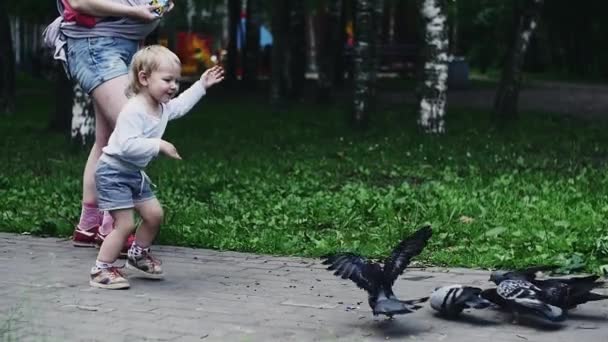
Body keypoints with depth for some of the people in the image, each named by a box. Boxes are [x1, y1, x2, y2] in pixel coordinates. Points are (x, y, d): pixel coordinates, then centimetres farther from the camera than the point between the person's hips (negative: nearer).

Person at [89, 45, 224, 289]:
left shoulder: (163, 108, 4)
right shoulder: (133, 111, -26)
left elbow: (180, 105, 27)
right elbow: (128, 145, -35)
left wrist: (201, 85, 26)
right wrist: (159, 145, -35)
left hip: (134, 173, 10)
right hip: (113, 172, -10)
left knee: (154, 214, 12)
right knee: (125, 224, -12)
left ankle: (138, 257, 33)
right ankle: (101, 271, -1)